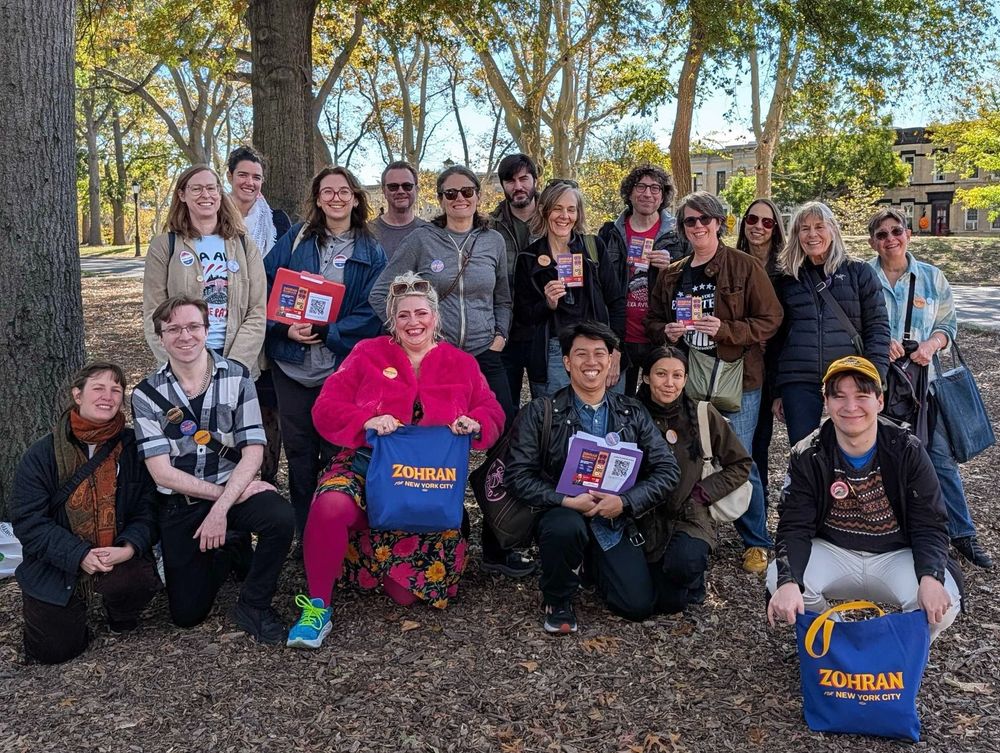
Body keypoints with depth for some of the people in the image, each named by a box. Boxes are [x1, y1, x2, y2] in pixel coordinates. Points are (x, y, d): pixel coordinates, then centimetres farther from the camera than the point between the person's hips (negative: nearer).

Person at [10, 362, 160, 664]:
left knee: (142, 580, -32)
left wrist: (129, 547, -26)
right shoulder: (41, 455, -8)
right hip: (56, 564, 0)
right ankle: (74, 605, 34)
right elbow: (28, 520, -11)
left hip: (118, 556, 0)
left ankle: (120, 616, 7)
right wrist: (80, 555, -23)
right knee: (54, 649, -1)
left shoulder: (132, 446, -5)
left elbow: (146, 506, -6)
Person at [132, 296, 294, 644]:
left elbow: (253, 452, -10)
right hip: (179, 503, 1)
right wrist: (225, 495, -16)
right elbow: (162, 472, -9)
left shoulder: (237, 377, -5)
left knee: (281, 518, -33)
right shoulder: (147, 394, -5)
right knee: (186, 613, -2)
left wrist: (221, 509, -21)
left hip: (234, 488, 0)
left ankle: (253, 606, -7)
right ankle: (230, 549, 29)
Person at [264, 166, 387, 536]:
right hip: (292, 364, 2)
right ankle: (305, 534, 23)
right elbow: (265, 286, 1)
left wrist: (326, 332, -17)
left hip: (343, 367, -1)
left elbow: (371, 312, -5)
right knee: (299, 450, 9)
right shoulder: (295, 239, 6)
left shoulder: (371, 253, 3)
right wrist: (283, 328, -15)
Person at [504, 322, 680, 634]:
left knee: (639, 605, -11)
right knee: (566, 526, -38)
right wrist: (567, 500, -22)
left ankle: (594, 565, 24)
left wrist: (625, 502, -14)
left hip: (616, 523, 3)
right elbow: (518, 475, -10)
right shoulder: (540, 414, -3)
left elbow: (666, 470, 2)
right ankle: (557, 601, -6)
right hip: (563, 515, -3)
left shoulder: (633, 414, 6)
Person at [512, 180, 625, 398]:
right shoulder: (528, 260, 6)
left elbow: (616, 301, 6)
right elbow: (522, 317, 6)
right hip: (553, 354, -1)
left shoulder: (594, 247, 8)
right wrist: (547, 305, -13)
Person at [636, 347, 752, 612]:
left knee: (684, 563, -33)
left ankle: (694, 580, 5)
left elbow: (740, 465, 5)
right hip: (646, 519, 1)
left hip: (690, 515, -1)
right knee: (672, 602, -12)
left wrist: (704, 491, -6)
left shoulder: (704, 415, -4)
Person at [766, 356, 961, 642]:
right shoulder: (807, 457, -10)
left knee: (943, 605, -28)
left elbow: (929, 525, -10)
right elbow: (794, 527, -14)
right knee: (778, 579, -28)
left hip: (897, 555, 0)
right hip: (831, 553, 0)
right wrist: (788, 582, -35)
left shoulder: (908, 452, -10)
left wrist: (930, 578, -31)